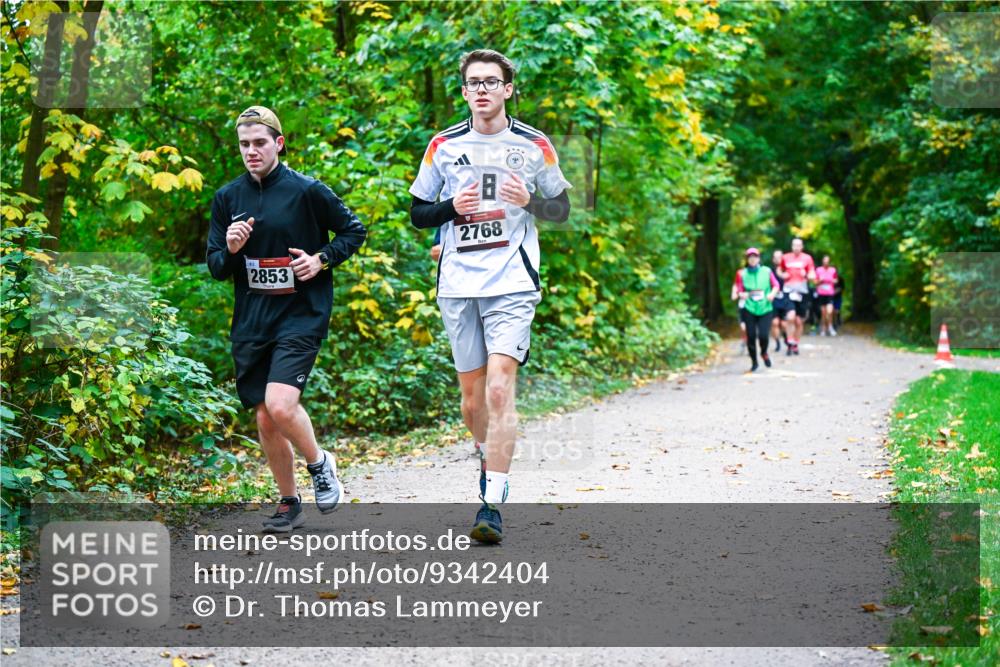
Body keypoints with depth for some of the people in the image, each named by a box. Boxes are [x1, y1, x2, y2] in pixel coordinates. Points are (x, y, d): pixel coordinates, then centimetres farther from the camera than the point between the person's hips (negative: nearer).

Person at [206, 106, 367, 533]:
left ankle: (319, 463, 8)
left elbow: (354, 230, 6)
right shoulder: (227, 198, 6)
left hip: (301, 316, -4)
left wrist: (322, 259, -9)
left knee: (280, 404, -21)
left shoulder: (307, 191, -5)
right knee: (265, 420, 5)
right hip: (251, 322, 5)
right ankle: (289, 505, 22)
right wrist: (230, 250, -12)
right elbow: (215, 268, 9)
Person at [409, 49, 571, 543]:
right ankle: (491, 461, 39)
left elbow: (562, 209, 12)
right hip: (457, 285, 3)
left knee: (499, 390, -17)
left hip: (512, 284, -3)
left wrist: (529, 201, -10)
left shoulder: (534, 145, 4)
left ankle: (492, 506, -18)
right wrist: (452, 208, -8)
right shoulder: (444, 145, 7)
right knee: (472, 400, 8)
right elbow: (416, 214, 12)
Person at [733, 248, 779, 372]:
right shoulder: (742, 274, 4)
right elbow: (739, 290, 7)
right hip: (749, 309, 1)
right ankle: (754, 362, 18)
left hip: (765, 309, -1)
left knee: (763, 335, -13)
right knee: (751, 336, -1)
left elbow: (775, 285, 11)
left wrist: (773, 293, -8)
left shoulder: (766, 271, 3)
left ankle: (764, 353, 21)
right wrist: (742, 294, -15)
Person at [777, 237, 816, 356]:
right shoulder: (785, 258, 5)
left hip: (802, 291, 1)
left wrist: (806, 275, -18)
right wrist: (782, 275, -1)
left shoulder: (807, 258, 3)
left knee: (798, 321, 7)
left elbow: (813, 276, 4)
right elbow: (779, 270, 21)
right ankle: (790, 343, -10)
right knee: (790, 317, -21)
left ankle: (795, 345, 22)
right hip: (788, 290, -1)